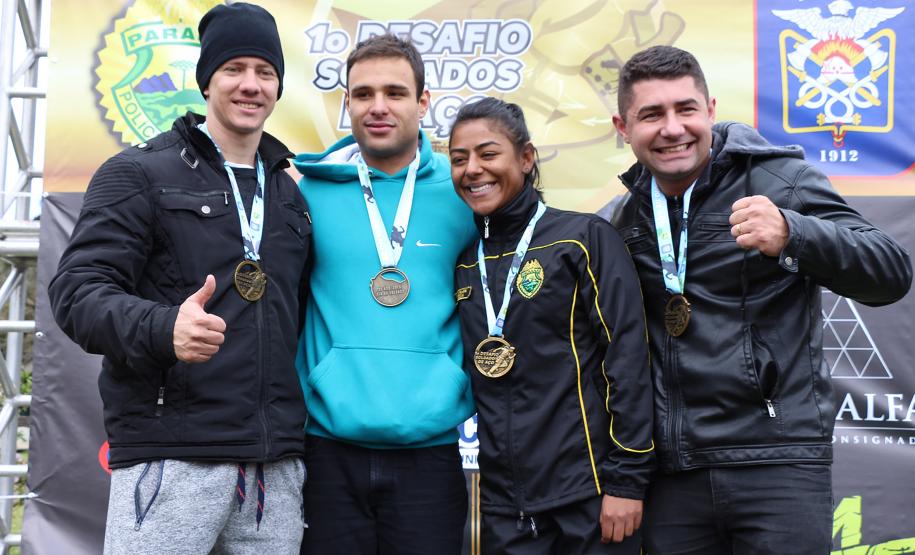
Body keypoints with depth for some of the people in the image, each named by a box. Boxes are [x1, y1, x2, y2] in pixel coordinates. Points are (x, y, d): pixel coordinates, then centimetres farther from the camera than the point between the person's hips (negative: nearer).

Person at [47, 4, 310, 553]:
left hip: (276, 465, 5)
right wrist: (162, 328, -26)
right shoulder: (140, 173, 3)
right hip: (170, 458, -4)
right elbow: (78, 290, -7)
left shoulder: (290, 194, 18)